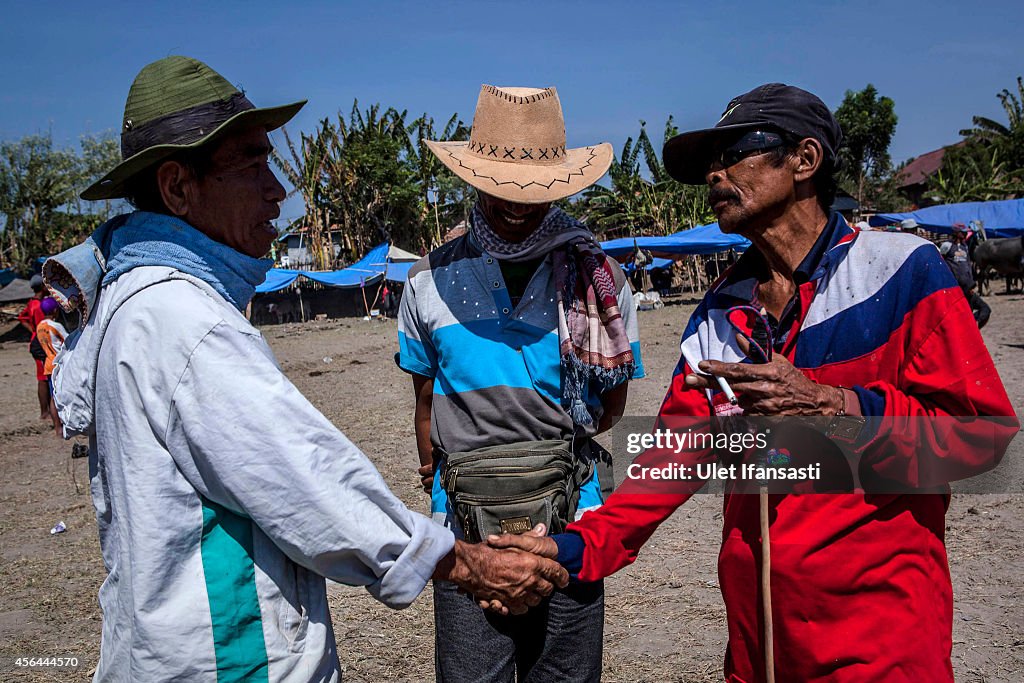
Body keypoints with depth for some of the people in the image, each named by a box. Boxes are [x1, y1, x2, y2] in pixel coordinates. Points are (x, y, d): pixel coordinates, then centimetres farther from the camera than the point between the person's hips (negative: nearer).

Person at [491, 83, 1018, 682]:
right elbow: (675, 453, 2)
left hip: (881, 619, -4)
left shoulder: (902, 272, -8)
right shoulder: (719, 314, 5)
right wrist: (577, 548, -10)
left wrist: (835, 405, -23)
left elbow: (984, 431, -11)